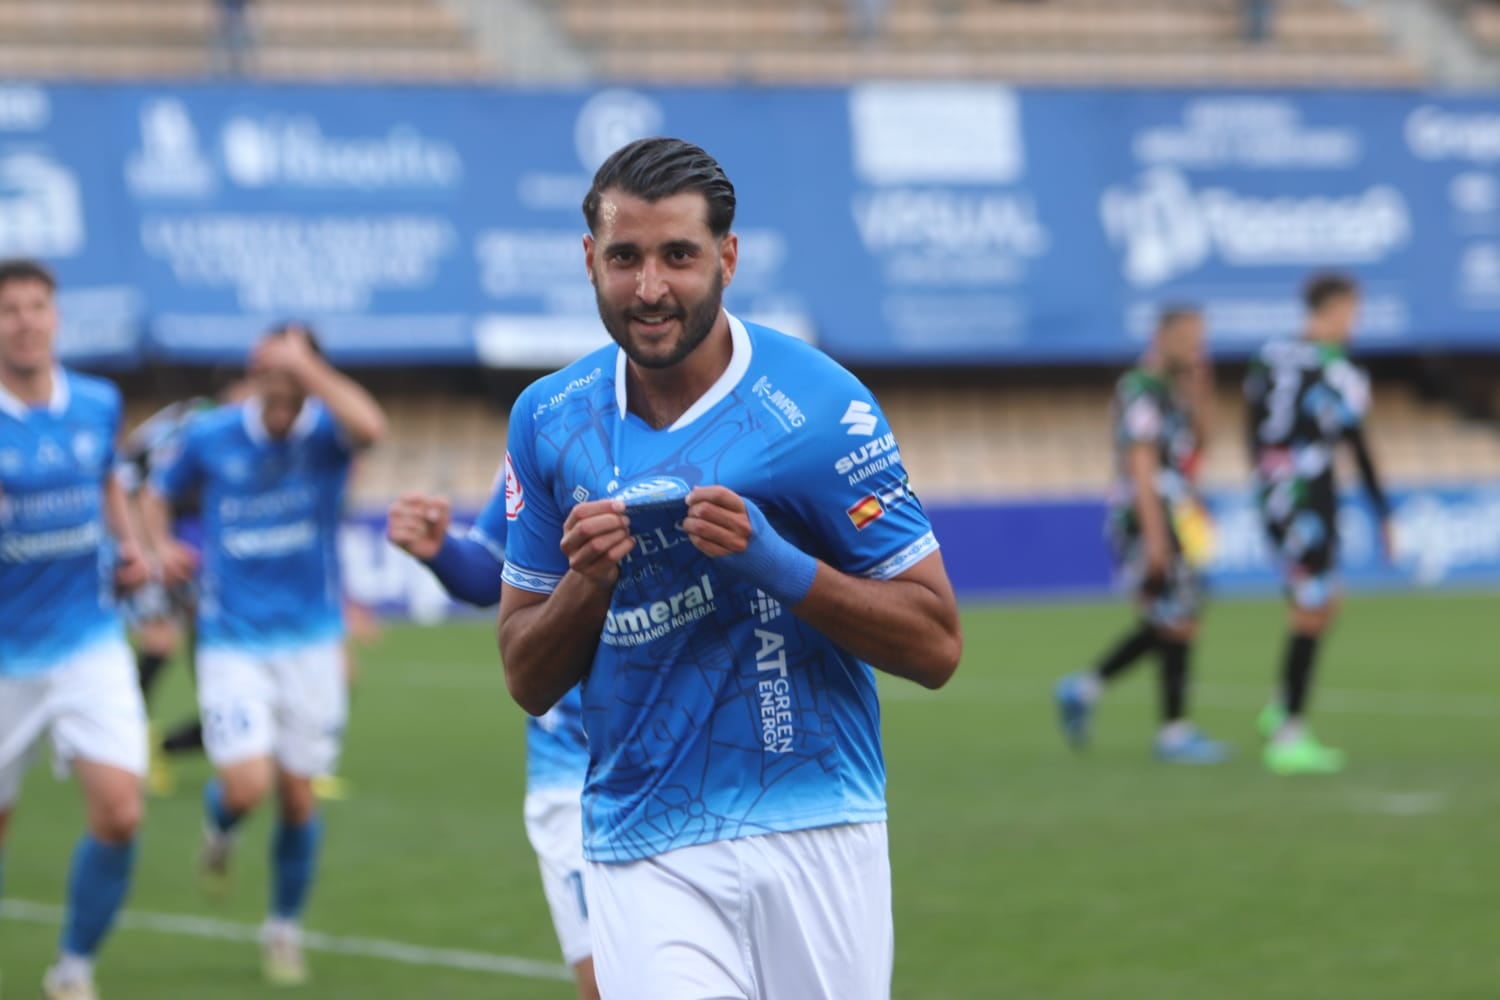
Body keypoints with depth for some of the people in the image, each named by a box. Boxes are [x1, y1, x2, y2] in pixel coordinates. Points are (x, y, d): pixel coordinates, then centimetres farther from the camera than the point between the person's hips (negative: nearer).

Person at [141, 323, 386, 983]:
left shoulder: (325, 433, -8)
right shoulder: (211, 436, -3)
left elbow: (370, 427, -34)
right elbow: (158, 493, 15)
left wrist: (306, 366, -33)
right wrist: (162, 545, -4)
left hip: (310, 642, 0)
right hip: (233, 645, 0)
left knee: (298, 796, 6)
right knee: (247, 786, -15)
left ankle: (285, 928, 28)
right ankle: (218, 817, 23)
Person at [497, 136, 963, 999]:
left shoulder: (818, 405, -6)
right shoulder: (549, 421, 6)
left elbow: (935, 645, -6)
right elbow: (529, 683, 10)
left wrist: (776, 563, -19)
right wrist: (587, 582, -11)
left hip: (814, 835, -2)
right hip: (642, 853, 2)